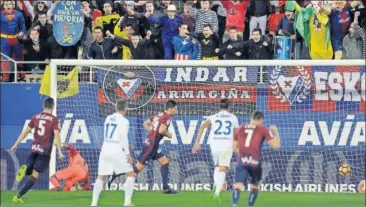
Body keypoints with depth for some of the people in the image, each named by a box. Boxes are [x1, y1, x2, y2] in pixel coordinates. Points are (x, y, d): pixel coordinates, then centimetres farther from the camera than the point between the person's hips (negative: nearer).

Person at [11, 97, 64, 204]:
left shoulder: (35, 117, 7)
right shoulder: (54, 119, -5)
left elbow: (25, 132, 6)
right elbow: (57, 135, -12)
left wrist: (16, 145, 11)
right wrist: (60, 151, -12)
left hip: (34, 148, 4)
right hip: (45, 150, -4)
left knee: (30, 171, 23)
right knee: (34, 175, -3)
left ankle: (25, 168, -15)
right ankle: (18, 197, -12)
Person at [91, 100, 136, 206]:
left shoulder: (108, 118, 14)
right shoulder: (123, 121, -7)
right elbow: (123, 137, -15)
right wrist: (127, 154, -14)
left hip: (105, 150, 6)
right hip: (117, 151, -6)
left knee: (100, 177, 14)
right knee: (131, 175, 5)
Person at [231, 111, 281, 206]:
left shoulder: (240, 129, 16)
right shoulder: (263, 129, 5)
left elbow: (234, 148, 20)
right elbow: (276, 145, 3)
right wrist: (275, 132, 20)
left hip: (242, 161, 1)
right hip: (255, 162, -1)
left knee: (237, 186, -11)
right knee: (255, 186, 21)